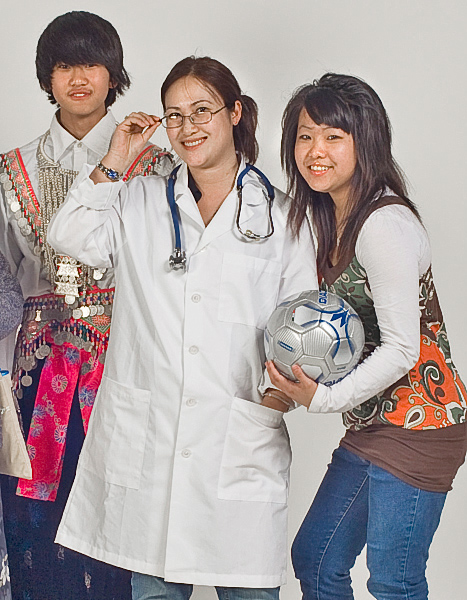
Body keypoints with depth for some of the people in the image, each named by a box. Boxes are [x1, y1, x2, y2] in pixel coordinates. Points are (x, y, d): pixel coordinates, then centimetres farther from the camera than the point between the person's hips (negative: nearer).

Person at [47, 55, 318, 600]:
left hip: (241, 443, -1)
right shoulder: (141, 203, 13)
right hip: (145, 436, 2)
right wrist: (113, 164, -2)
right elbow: (69, 238, 2)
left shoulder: (280, 217, 6)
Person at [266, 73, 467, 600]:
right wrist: (296, 386, 3)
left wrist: (325, 398, -19)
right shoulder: (329, 218, 10)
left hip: (417, 424, -9)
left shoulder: (384, 224, -19)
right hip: (372, 424, 10)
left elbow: (402, 347, -20)